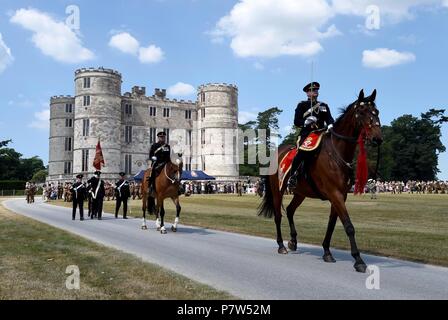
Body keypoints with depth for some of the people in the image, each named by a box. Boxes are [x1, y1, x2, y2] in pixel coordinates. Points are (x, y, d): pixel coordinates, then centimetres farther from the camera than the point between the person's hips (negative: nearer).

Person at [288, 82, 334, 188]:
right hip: (306, 134, -4)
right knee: (301, 153, -28)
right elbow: (296, 122, 3)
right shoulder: (302, 105, 11)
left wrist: (330, 125, -10)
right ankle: (292, 177, -20)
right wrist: (306, 122, -17)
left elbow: (329, 119, 14)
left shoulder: (324, 105, 23)